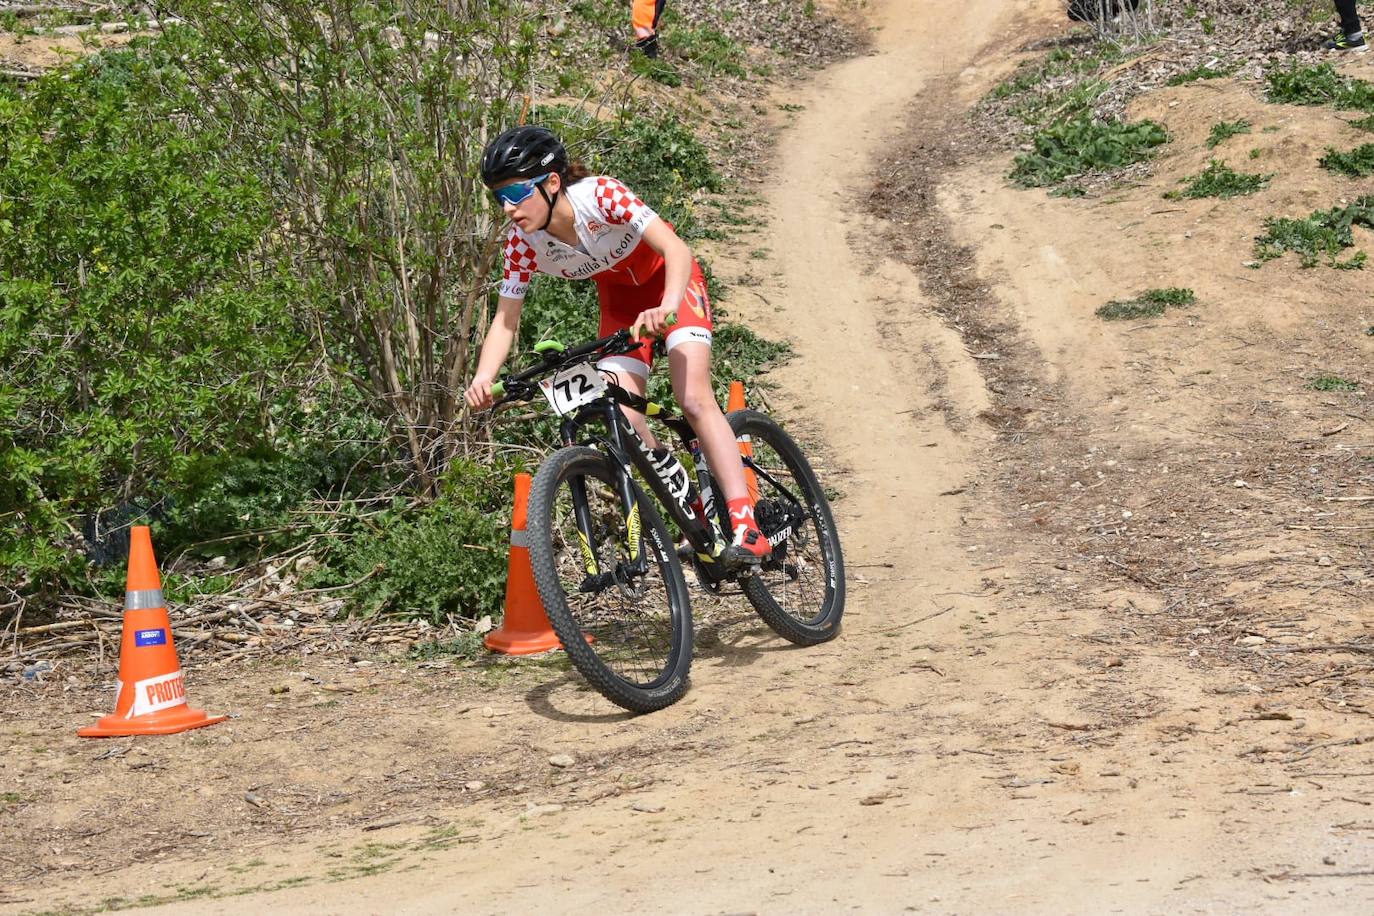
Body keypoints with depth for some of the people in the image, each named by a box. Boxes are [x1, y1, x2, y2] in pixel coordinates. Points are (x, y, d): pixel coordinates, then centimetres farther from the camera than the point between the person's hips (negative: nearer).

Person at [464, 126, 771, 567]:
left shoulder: (600, 195, -35)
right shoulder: (524, 240, -22)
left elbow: (677, 250, -40)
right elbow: (506, 319, -17)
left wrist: (668, 306, -59)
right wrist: (482, 379, -35)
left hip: (668, 278, -4)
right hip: (619, 296, 4)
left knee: (694, 400, -22)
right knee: (623, 418, -13)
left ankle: (746, 528, -23)